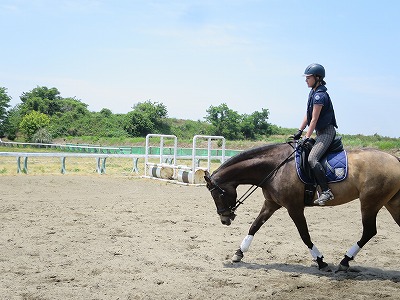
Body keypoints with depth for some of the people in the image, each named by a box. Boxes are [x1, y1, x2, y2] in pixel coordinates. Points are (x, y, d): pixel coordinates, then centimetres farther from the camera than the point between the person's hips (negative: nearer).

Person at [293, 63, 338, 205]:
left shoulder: (320, 95, -18)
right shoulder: (313, 93, 13)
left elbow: (314, 119, -19)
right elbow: (307, 115, 16)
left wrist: (307, 137, -17)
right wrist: (299, 131, 10)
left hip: (327, 132, -11)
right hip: (321, 132, 11)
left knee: (312, 158, -26)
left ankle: (326, 191, -26)